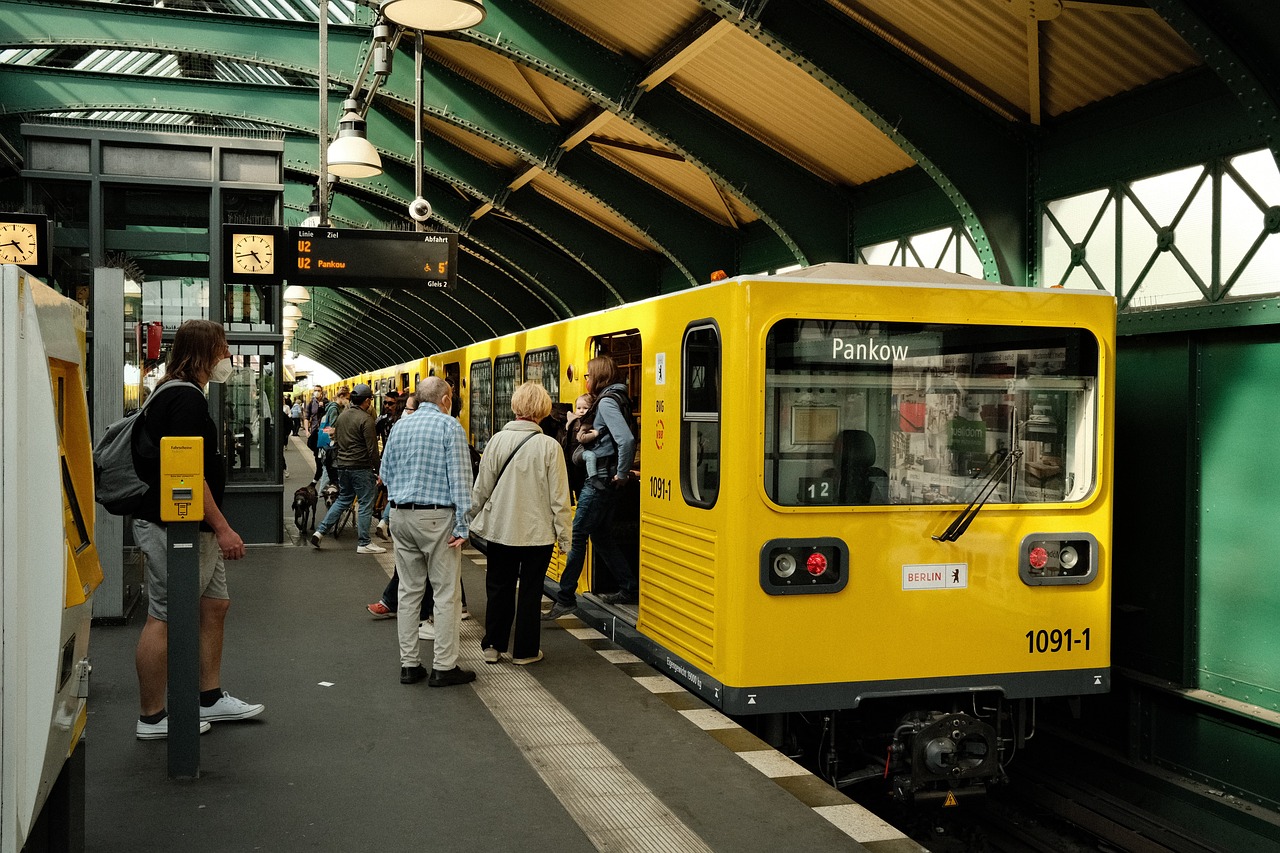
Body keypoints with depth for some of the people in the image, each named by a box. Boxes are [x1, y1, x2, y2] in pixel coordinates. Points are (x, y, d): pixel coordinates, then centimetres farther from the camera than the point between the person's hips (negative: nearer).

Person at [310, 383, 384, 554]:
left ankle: (320, 531, 13)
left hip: (342, 465, 8)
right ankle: (364, 543, 4)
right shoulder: (366, 419, -15)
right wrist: (378, 470, -10)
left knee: (343, 499, 20)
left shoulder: (342, 415, 9)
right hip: (361, 467, -8)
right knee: (365, 504, 1)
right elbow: (372, 448, -16)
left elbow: (336, 439, 18)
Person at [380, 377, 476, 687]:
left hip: (401, 516, 6)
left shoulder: (399, 427, 10)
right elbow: (459, 477, -12)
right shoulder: (450, 426, -7)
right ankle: (444, 667, 2)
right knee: (446, 593, 0)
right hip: (436, 517, -6)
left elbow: (386, 472, 16)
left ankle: (409, 664, 14)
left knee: (409, 591, 10)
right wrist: (462, 525, -11)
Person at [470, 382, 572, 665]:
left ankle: (492, 646, 23)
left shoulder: (498, 440, -8)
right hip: (538, 532, -2)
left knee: (499, 587, 16)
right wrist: (564, 535, -1)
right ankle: (525, 650, 19)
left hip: (500, 528, 2)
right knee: (530, 591, 11)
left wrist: (472, 517, 14)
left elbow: (481, 488, -2)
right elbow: (559, 497, -10)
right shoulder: (549, 446, -13)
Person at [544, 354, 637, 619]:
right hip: (602, 481, 10)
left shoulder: (607, 403, -15)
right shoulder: (607, 401, 15)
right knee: (600, 535, 17)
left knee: (577, 536, -4)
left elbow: (626, 439, -28)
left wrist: (622, 474, -19)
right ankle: (629, 589, 23)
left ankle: (565, 598, 1)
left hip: (600, 480, -10)